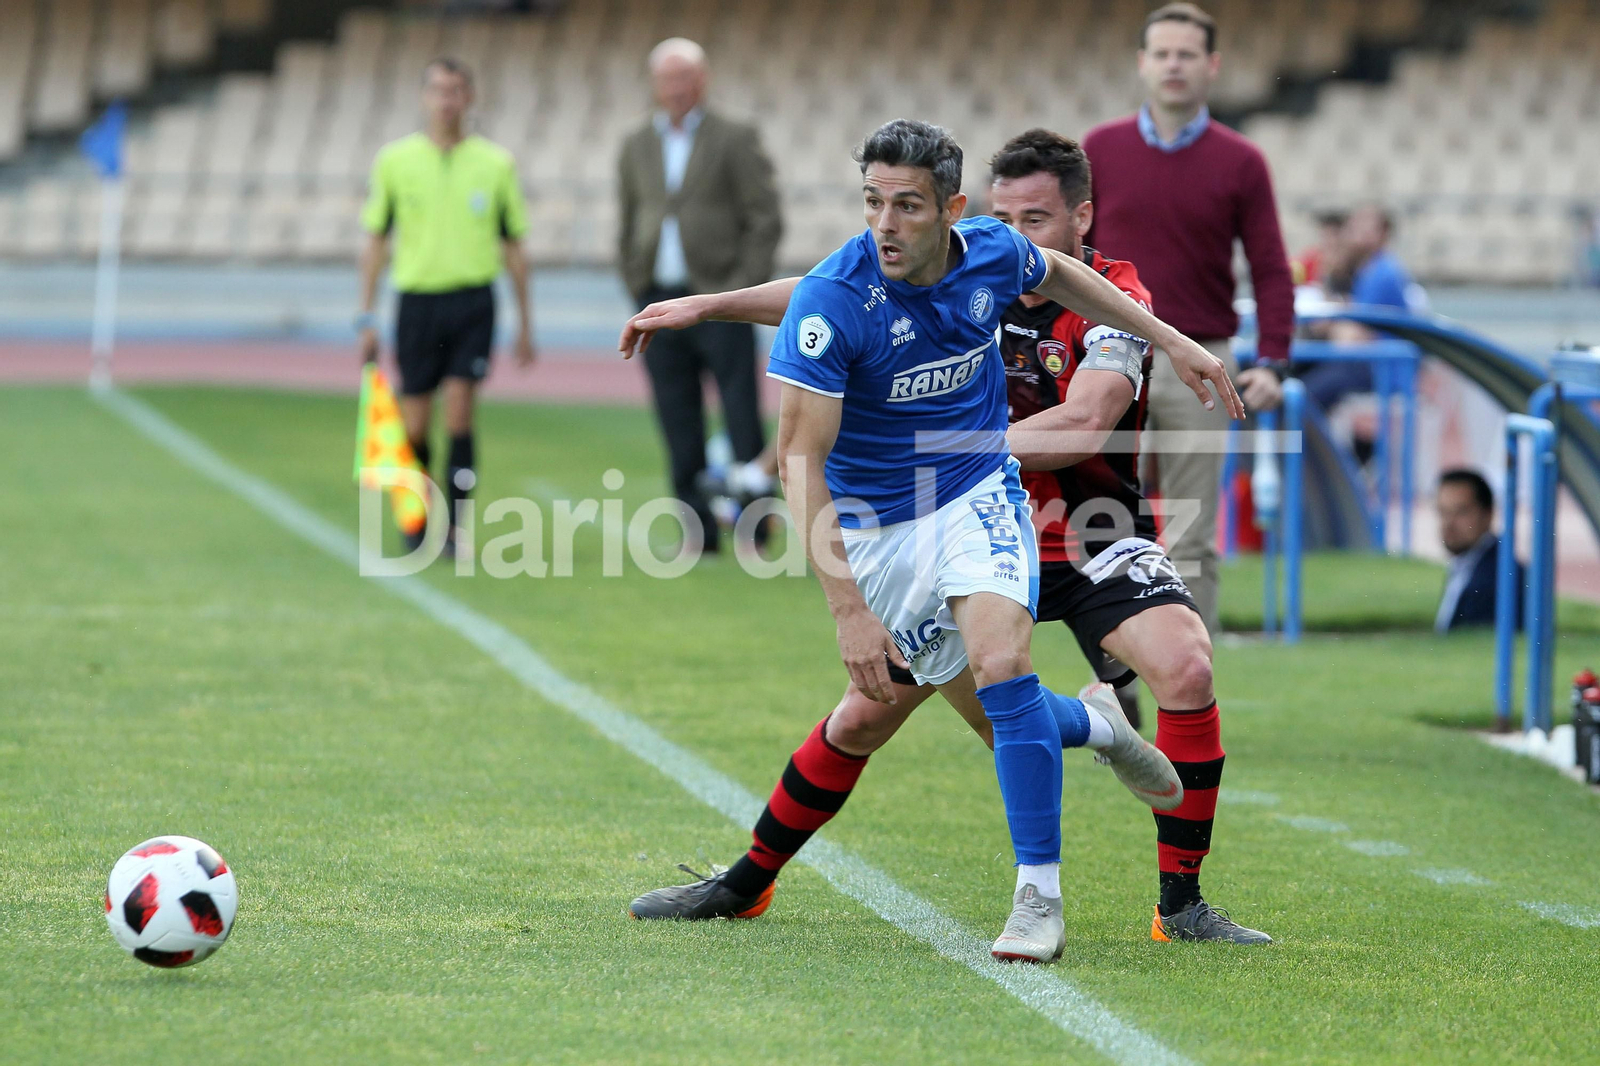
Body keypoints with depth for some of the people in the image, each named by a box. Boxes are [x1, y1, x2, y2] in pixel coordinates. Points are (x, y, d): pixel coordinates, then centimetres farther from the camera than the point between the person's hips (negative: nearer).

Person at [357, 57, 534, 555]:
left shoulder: (495, 163, 3)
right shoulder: (395, 160, 3)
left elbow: (513, 246, 10)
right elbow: (376, 241, 8)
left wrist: (525, 322, 9)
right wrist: (366, 317, 4)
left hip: (473, 301, -1)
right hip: (417, 302, 1)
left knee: (459, 417, -12)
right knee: (414, 427, 3)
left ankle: (453, 527, -6)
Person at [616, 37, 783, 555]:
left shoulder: (735, 140, 0)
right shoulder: (637, 147, 14)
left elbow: (765, 220, -3)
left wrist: (744, 289, -10)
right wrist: (638, 290, 8)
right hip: (659, 300, 4)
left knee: (743, 421, -6)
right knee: (680, 431, 3)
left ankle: (753, 532, -1)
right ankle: (698, 534, 6)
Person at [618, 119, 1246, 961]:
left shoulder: (994, 253, -11)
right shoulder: (831, 299, -25)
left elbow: (1056, 273, 16)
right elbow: (800, 456, -25)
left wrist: (1172, 340, 18)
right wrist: (847, 609, -30)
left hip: (977, 494, 1)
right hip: (875, 523, -1)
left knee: (999, 661, -25)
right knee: (994, 717, 0)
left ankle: (1039, 897, -19)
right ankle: (1093, 723, 36)